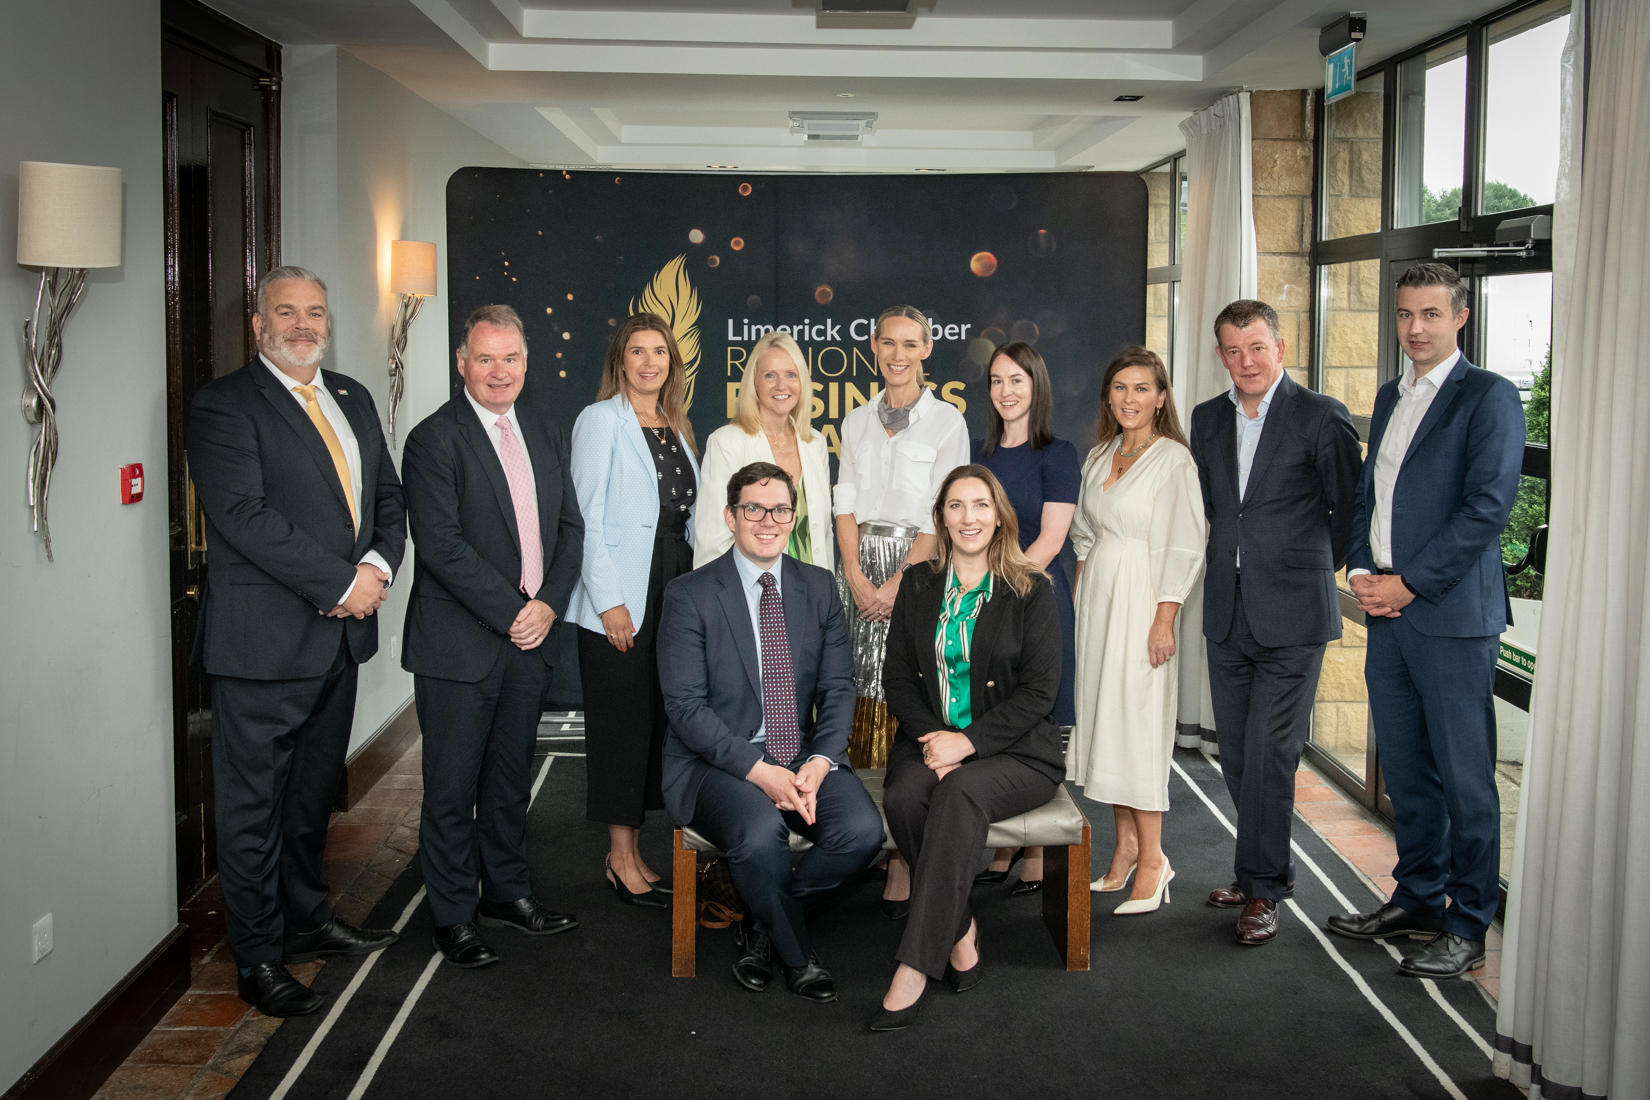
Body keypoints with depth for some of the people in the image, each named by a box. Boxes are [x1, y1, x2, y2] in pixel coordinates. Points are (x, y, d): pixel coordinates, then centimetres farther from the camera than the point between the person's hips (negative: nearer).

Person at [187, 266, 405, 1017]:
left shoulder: (353, 399, 14)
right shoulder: (224, 406, -9)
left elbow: (388, 496, 14)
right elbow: (245, 515, -19)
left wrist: (379, 565, -7)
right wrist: (341, 583, -19)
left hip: (341, 632, 7)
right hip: (264, 639, -7)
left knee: (314, 791, 20)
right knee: (254, 805, 3)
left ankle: (307, 919, 36)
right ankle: (259, 961, 14)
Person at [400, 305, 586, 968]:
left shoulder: (547, 436, 12)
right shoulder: (434, 439, -9)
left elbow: (570, 529, 12)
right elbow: (441, 545, -16)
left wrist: (548, 604, -3)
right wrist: (512, 612, -16)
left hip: (529, 638, 6)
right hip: (459, 645, -6)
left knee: (510, 779, 17)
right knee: (452, 788, 3)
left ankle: (507, 893, 31)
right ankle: (453, 917, 15)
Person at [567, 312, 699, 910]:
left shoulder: (678, 428, 15)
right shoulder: (601, 419, -4)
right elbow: (587, 515, -10)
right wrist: (609, 600, -15)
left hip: (674, 589, 6)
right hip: (621, 600, -6)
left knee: (659, 719, 8)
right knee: (623, 721, -1)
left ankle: (632, 851, 18)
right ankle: (622, 856, 9)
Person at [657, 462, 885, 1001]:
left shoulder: (819, 587, 9)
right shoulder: (689, 595, -5)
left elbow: (838, 688, 5)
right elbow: (685, 706, -11)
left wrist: (818, 764, -13)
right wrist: (759, 771, -21)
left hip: (805, 757, 4)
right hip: (718, 761, -4)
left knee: (863, 830, -23)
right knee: (760, 832, -34)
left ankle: (764, 926, 4)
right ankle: (796, 951, -3)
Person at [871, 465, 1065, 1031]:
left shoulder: (1031, 591, 2)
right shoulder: (919, 587, 13)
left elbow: (1039, 690, -5)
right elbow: (897, 677, 10)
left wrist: (969, 740, -16)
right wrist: (930, 735, -9)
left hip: (1013, 751, -3)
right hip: (931, 741, 3)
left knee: (960, 791, -35)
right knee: (903, 796, -31)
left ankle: (915, 965, -33)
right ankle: (960, 931, -13)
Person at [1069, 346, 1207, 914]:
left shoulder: (1174, 458, -7)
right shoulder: (1097, 457, 13)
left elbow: (1185, 546, -12)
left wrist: (1165, 620, -17)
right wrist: (1075, 604, 12)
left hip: (1141, 599, -7)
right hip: (1096, 596, 7)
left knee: (1137, 721, -7)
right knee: (1101, 716, 7)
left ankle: (1152, 860, 0)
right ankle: (1125, 847, 16)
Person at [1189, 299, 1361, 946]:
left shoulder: (1321, 418, -7)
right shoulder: (1207, 420, 11)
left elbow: (1352, 510, 0)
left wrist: (1320, 568, 7)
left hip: (1292, 616, -6)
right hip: (1228, 613, 6)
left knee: (1269, 756, -4)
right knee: (1235, 754, 11)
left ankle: (1262, 889, 7)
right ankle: (1267, 870, 27)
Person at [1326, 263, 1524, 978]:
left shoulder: (1489, 396, -6)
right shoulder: (1390, 397, 18)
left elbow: (1488, 505, -14)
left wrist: (1409, 583, -14)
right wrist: (1361, 570, 3)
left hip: (1453, 614, -7)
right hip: (1388, 607, 7)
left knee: (1464, 777, -1)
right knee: (1405, 771, 14)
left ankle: (1467, 926, 9)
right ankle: (1418, 898, 27)